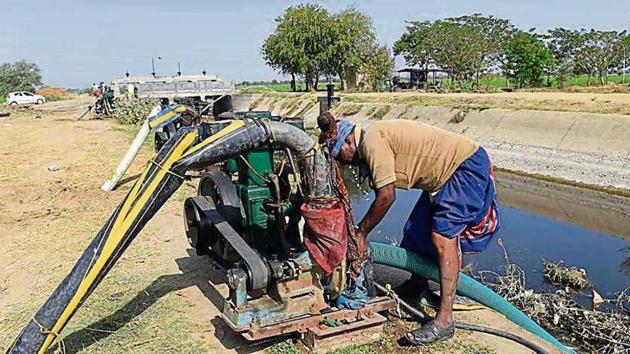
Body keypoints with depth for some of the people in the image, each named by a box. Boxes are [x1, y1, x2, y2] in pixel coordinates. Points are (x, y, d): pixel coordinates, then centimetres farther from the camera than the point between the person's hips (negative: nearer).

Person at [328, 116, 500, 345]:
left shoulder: (372, 140, -18)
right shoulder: (373, 146, 12)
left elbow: (386, 196, -22)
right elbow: (380, 195, 14)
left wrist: (361, 232, -12)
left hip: (466, 165, -10)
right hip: (446, 174, 10)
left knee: (442, 237, -17)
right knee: (417, 232, 14)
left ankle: (444, 321, -14)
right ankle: (416, 288, 32)